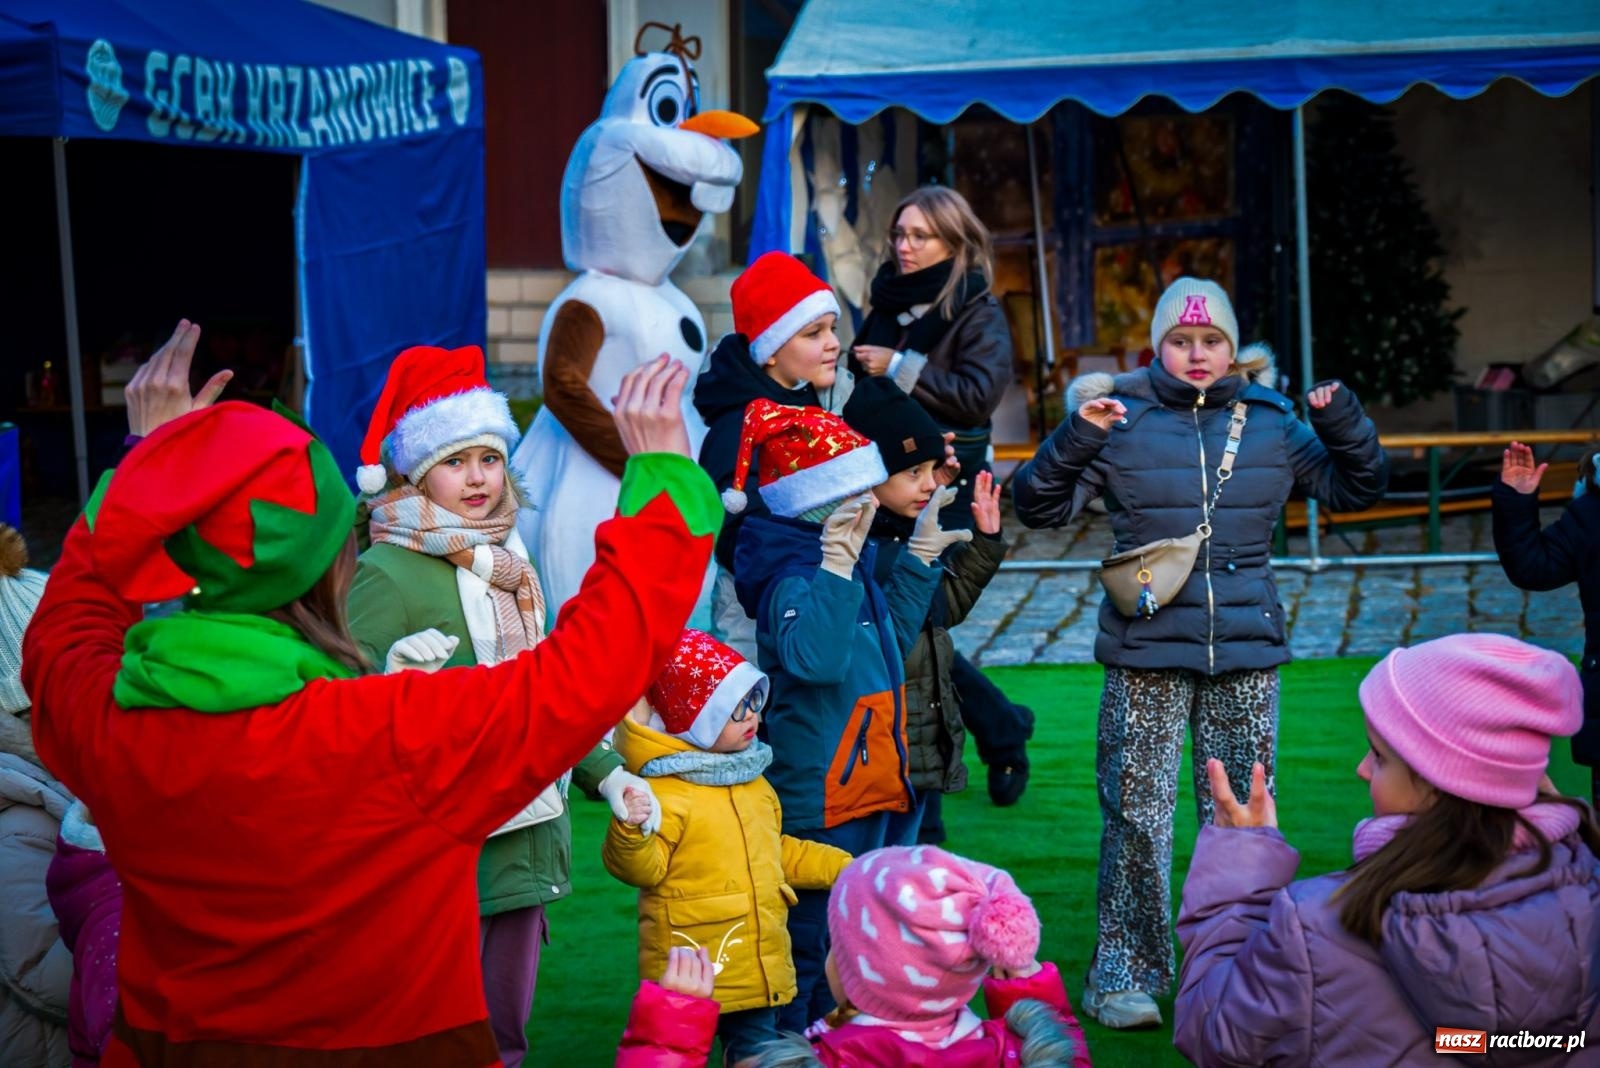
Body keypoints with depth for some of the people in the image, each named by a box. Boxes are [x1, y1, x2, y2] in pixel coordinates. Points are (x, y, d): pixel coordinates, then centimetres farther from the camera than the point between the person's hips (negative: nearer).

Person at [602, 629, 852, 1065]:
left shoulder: (751, 780, 12)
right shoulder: (664, 792, -16)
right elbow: (643, 869, -22)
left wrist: (840, 867, 23)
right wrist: (630, 833, -42)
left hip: (759, 972, 8)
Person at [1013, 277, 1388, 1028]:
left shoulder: (1271, 423, 8)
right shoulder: (1121, 422, -1)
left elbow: (1355, 490, 16)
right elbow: (1040, 507, -4)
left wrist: (1345, 424, -2)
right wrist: (1077, 436, -19)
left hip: (1246, 654, 3)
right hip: (1146, 655, -3)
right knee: (1137, 815, -3)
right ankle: (1127, 976, 8)